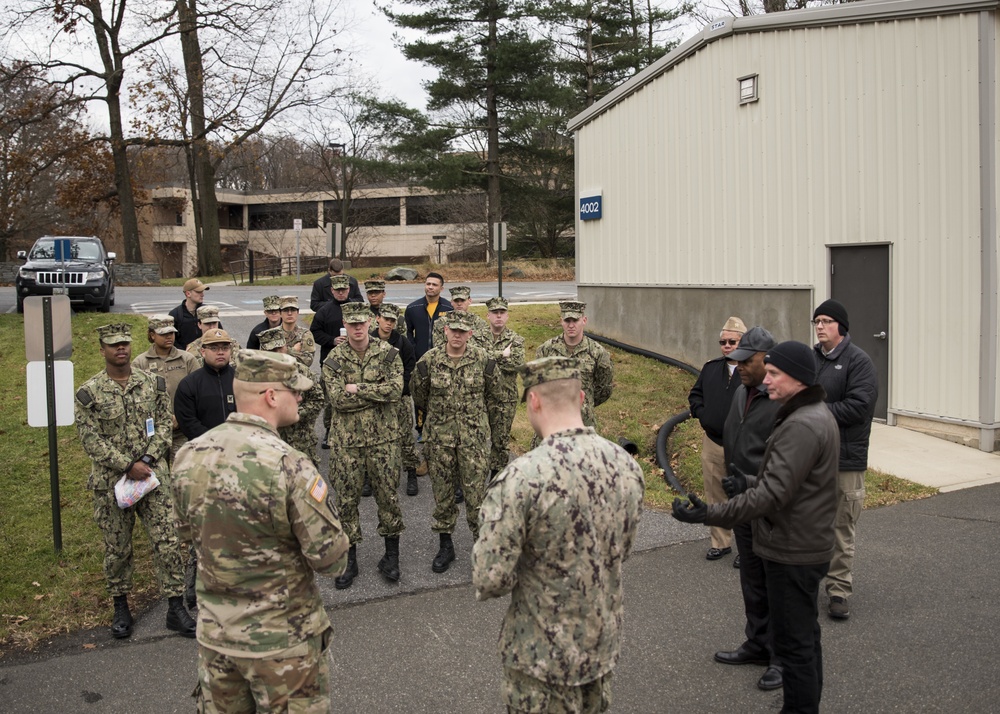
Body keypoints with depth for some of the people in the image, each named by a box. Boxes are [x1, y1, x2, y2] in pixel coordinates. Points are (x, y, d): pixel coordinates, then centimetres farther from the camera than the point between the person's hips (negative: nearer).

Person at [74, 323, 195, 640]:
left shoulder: (153, 383, 3)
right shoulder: (89, 393, -5)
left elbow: (164, 424, 2)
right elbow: (92, 441, -9)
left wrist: (148, 459, -12)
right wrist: (129, 466, -16)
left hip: (154, 476, 2)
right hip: (111, 483, -1)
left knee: (168, 542, -1)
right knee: (117, 549, 11)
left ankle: (176, 608, 10)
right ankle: (121, 608, 29)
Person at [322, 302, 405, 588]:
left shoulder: (388, 353, -2)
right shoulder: (334, 360, -2)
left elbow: (396, 388, -16)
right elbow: (338, 399, -14)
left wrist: (358, 389, -17)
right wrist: (377, 393, -14)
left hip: (383, 438, 0)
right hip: (347, 440, 1)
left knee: (388, 495, 8)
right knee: (347, 499, 7)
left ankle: (391, 556, 25)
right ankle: (349, 560, 22)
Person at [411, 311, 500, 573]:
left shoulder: (483, 360, -5)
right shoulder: (429, 360, -5)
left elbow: (493, 394, 11)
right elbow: (418, 395, 10)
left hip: (474, 436, -1)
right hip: (439, 437, 1)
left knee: (476, 493, 0)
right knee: (442, 493, 10)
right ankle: (445, 545, 24)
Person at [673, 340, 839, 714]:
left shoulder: (801, 426, -25)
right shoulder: (818, 414, 9)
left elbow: (773, 494, -31)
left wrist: (710, 514, -35)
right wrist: (749, 484, 19)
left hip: (792, 553, -11)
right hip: (807, 546, 11)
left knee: (793, 642, 0)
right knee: (805, 635, 22)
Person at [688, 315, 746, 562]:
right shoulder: (711, 368, 11)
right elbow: (695, 394, 22)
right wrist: (701, 414, 6)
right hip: (712, 443, 6)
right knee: (715, 496, 14)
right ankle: (720, 542, 28)